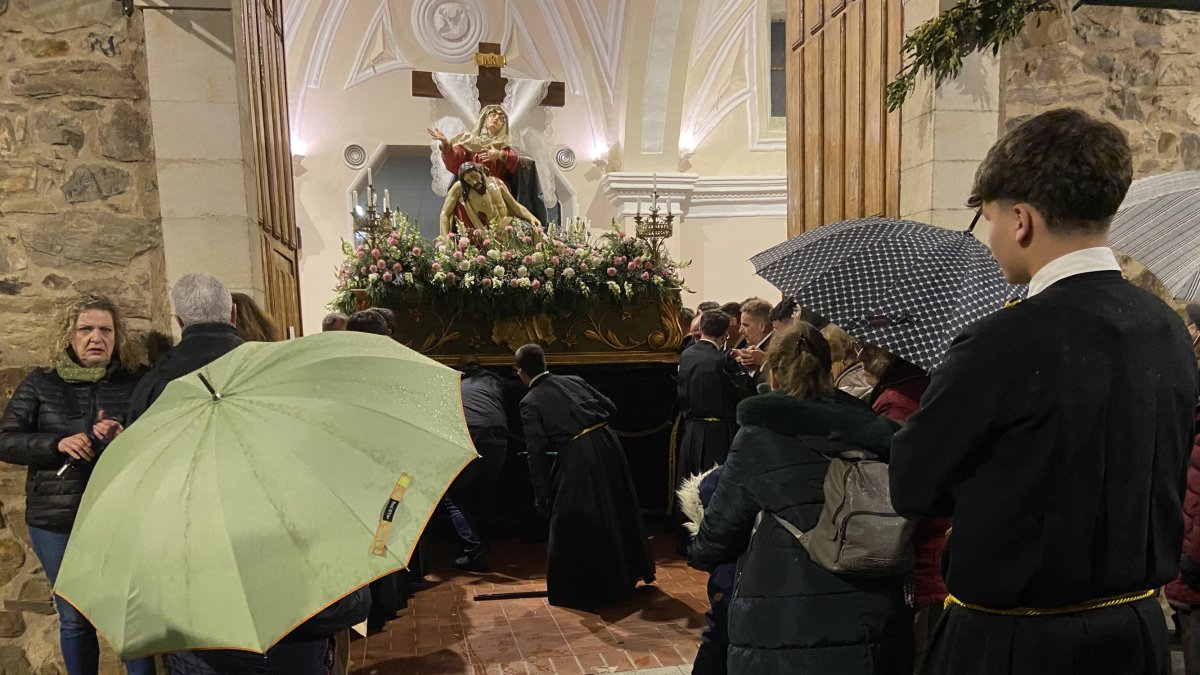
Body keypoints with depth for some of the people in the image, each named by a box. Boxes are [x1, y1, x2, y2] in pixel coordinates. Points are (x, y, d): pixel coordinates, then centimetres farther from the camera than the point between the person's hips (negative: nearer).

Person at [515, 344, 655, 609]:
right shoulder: (574, 381, 14)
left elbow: (537, 453, -4)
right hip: (607, 443, 6)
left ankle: (575, 590, 20)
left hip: (576, 457, -6)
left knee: (571, 524, 10)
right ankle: (628, 573, 43)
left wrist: (542, 497, 1)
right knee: (616, 511, 23)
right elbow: (611, 408, 14)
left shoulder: (530, 402, 1)